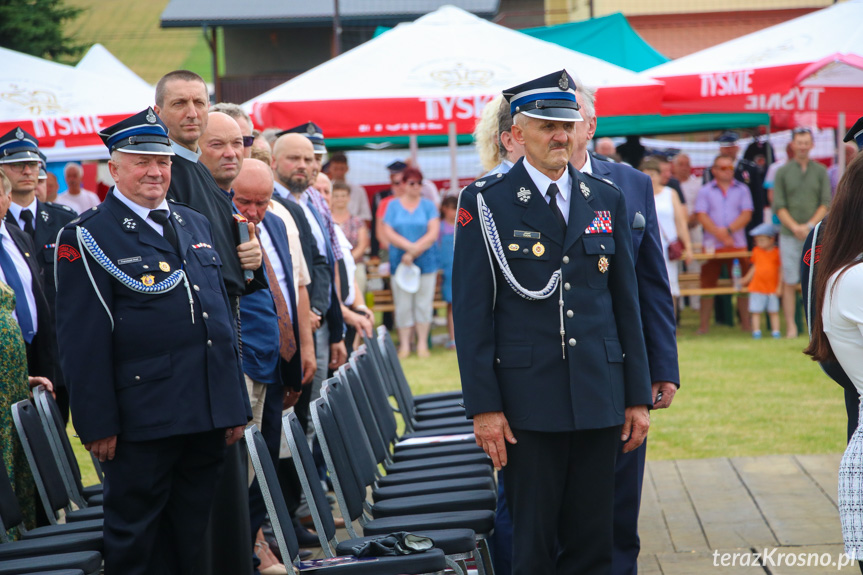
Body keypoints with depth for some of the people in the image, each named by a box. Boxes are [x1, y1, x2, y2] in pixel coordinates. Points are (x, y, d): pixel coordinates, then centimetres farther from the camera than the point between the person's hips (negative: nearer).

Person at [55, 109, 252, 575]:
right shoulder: (87, 237, -5)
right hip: (142, 421, -6)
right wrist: (97, 424, -14)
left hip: (209, 414, 6)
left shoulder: (194, 225, 16)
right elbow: (82, 339, -10)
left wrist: (235, 404, 14)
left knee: (193, 533, 13)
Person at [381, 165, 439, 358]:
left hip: (426, 261, 0)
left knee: (424, 303, 0)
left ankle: (422, 343, 7)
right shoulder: (393, 205, 7)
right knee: (403, 304, -1)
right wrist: (409, 246, -14)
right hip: (400, 261, 0)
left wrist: (414, 252, -12)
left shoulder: (428, 205, 6)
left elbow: (433, 233, -3)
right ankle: (404, 344, 4)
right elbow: (388, 233, -2)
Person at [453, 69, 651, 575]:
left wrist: (638, 397, 9)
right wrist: (483, 406, -9)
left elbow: (626, 302, 12)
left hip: (600, 399, 4)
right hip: (528, 402, -3)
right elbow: (471, 311, -4)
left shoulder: (607, 199, 11)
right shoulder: (484, 202, -2)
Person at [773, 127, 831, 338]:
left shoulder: (821, 171, 8)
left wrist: (809, 225, -10)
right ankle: (791, 326, 1)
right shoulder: (782, 172, 6)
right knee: (790, 282, -2)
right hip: (789, 235, -1)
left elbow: (826, 203, 2)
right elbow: (778, 206, 1)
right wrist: (795, 227, -11)